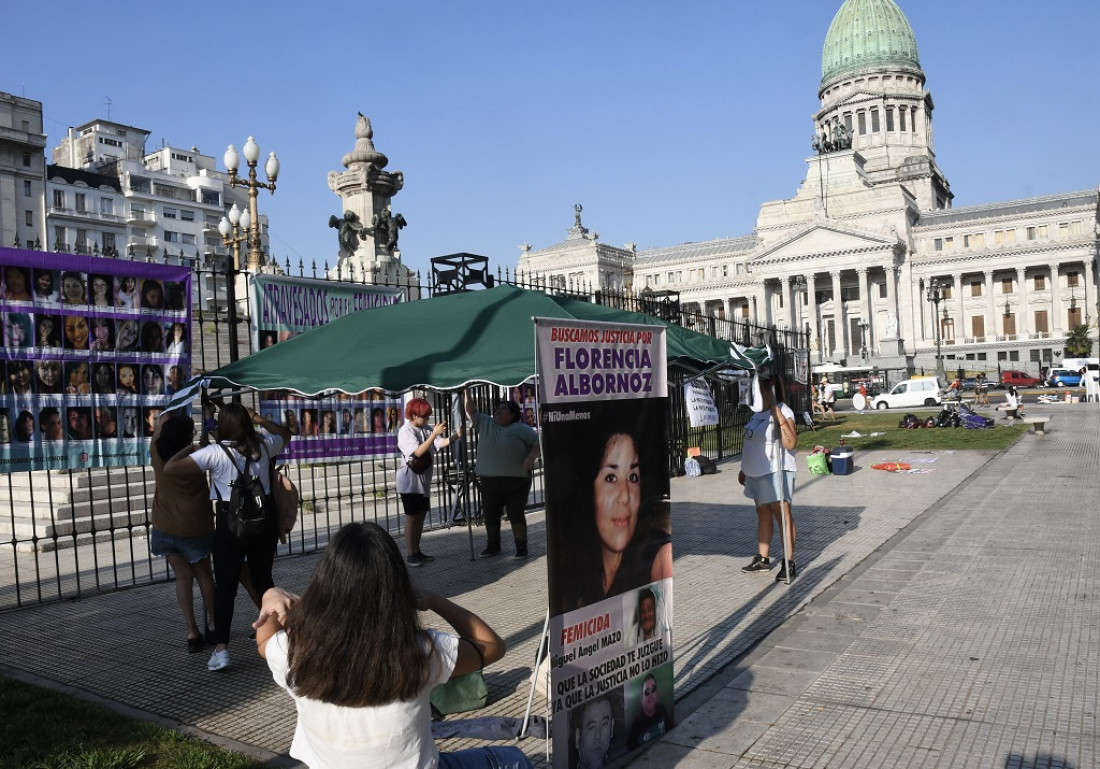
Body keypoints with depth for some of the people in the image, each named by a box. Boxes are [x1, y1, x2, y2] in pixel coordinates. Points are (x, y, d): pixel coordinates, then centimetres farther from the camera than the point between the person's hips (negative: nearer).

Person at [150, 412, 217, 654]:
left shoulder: (157, 454, -6)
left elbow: (164, 420, 8)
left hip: (165, 528, 2)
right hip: (195, 528, -2)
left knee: (183, 577, 8)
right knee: (204, 574, 16)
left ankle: (192, 632, 4)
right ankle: (212, 625, 24)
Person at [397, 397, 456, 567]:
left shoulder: (425, 430, 7)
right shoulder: (405, 431, -14)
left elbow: (439, 444, -6)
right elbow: (418, 452, -25)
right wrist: (434, 434, -30)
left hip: (423, 480, 7)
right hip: (410, 480, -7)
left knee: (421, 515, 11)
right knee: (412, 516, -3)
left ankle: (417, 551, 20)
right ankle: (410, 554, 4)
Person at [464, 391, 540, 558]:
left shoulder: (521, 429, 1)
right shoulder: (485, 423, 12)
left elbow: (538, 441, -2)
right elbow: (471, 411, 13)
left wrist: (531, 457, -18)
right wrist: (467, 392, 3)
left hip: (516, 481, -4)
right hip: (489, 481, 5)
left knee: (516, 514, -1)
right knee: (490, 515, 11)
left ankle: (521, 546, 10)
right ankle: (493, 545, 26)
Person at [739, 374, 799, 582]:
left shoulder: (782, 412, -14)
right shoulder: (757, 412, 12)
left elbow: (790, 443, -26)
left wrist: (781, 420, -35)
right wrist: (744, 468, 23)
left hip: (775, 471, -9)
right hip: (756, 471, 9)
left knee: (782, 514, -6)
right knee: (762, 513, 16)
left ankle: (789, 564, -2)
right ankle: (762, 559, 26)